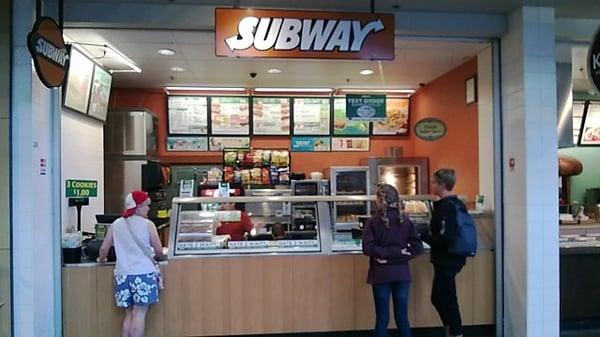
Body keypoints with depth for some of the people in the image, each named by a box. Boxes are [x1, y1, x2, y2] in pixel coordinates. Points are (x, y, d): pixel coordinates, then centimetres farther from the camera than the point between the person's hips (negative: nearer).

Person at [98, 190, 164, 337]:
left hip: (123, 274, 4)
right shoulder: (147, 224, -5)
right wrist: (158, 255, 21)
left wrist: (101, 259, 29)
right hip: (144, 274, -4)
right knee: (139, 314, -1)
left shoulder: (116, 224, 6)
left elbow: (104, 248, 9)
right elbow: (159, 250, -2)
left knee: (129, 313, 13)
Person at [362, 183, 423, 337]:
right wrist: (399, 254, -8)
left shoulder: (373, 221, -9)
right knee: (402, 317, 11)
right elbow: (417, 247, -5)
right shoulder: (404, 220, 0)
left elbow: (367, 249, -17)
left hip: (381, 274, -2)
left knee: (382, 318, 7)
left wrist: (385, 254, -10)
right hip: (401, 273, 3)